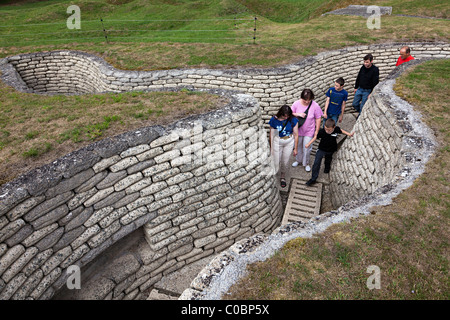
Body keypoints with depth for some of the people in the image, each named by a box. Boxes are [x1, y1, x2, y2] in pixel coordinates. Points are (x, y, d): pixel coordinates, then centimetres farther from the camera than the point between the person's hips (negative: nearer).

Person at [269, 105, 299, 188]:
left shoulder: (293, 120, -14)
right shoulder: (274, 120, -15)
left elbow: (296, 135, -6)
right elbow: (271, 135, -6)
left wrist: (295, 148, -1)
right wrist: (271, 148, 0)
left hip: (289, 143, 1)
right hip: (277, 143, -1)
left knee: (285, 162, 13)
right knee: (276, 163, -3)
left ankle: (283, 177, 39)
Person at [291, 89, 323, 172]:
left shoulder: (315, 106, -18)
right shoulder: (296, 104, -14)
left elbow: (318, 118, -9)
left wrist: (317, 130, -7)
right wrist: (298, 114, -24)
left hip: (309, 131, -2)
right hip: (298, 130, 2)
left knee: (306, 148, 5)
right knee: (298, 146, 20)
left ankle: (306, 163, 30)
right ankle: (298, 160, 45)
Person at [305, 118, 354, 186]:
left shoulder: (336, 129, -21)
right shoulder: (322, 131, -27)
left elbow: (341, 131, 3)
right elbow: (315, 137, -13)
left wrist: (349, 134, 4)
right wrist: (308, 144, -16)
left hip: (331, 150, 2)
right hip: (321, 149, -2)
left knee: (328, 161, 27)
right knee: (316, 163, -9)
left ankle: (327, 168, 61)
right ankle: (313, 179, -1)